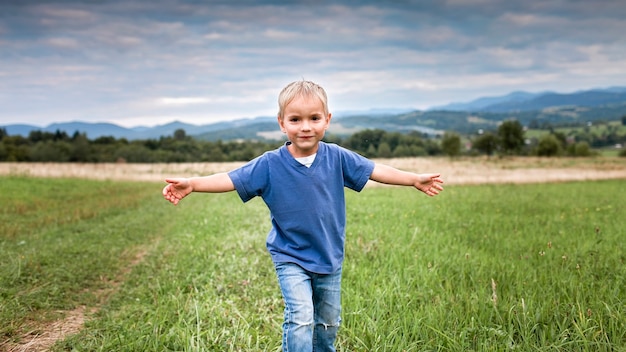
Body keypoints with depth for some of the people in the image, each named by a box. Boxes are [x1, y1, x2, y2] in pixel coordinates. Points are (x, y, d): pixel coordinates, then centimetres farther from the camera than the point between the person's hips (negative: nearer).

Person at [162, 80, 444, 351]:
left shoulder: (337, 157, -9)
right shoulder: (270, 164, -14)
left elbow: (374, 170, -2)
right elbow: (231, 179, -14)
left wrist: (415, 179, -2)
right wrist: (192, 184, -27)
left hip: (330, 258, 3)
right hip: (291, 259, -3)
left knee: (329, 322, 18)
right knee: (300, 318, -17)